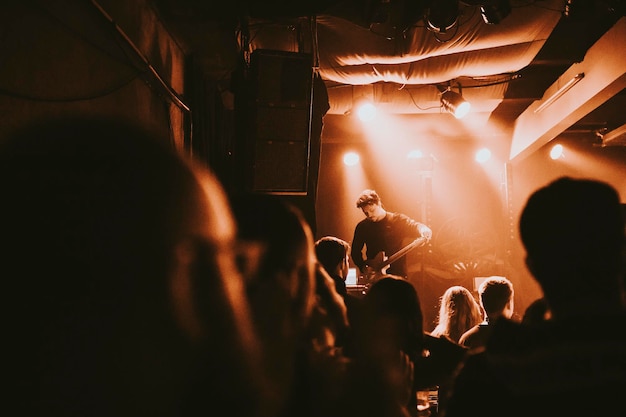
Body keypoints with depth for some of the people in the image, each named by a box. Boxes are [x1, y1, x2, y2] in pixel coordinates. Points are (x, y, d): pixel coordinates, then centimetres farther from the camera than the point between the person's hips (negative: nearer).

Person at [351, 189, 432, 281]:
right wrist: (363, 267, -4)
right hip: (373, 277, 2)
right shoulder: (362, 227, 6)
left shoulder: (398, 220, -2)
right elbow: (355, 252, 13)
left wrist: (424, 230, -42)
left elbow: (414, 226, -18)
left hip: (398, 275, -2)